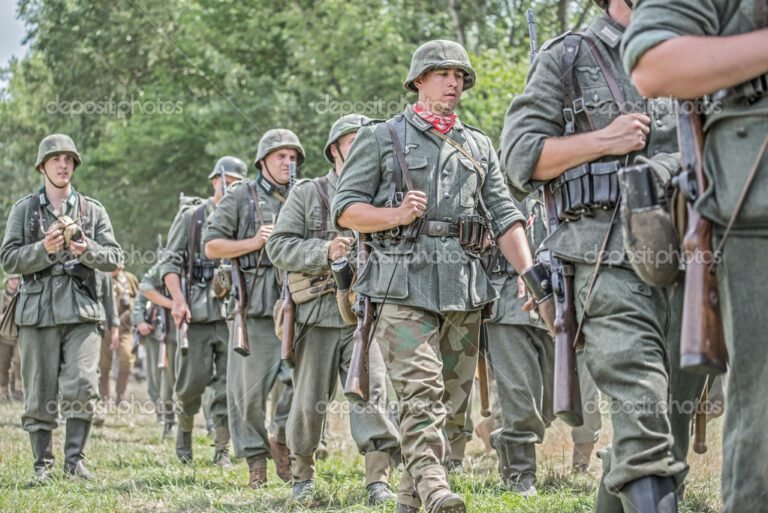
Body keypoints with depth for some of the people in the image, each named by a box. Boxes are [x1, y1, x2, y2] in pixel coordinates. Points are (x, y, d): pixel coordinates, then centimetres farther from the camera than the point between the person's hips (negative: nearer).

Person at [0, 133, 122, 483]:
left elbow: (115, 258, 6)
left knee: (82, 386, -13)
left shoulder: (92, 211, 11)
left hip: (81, 310, 0)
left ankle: (74, 457, -1)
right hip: (38, 311, 0)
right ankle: (42, 464, 10)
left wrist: (86, 251, -13)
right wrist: (44, 249, -15)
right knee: (39, 395, 1)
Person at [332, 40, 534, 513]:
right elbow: (345, 209, 4)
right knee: (422, 392, -18)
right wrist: (397, 215, -14)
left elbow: (505, 217, 13)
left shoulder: (479, 146, 19)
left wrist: (528, 273, -2)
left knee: (454, 401, 4)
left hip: (465, 291, 5)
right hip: (404, 284, -5)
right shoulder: (382, 138, 8)